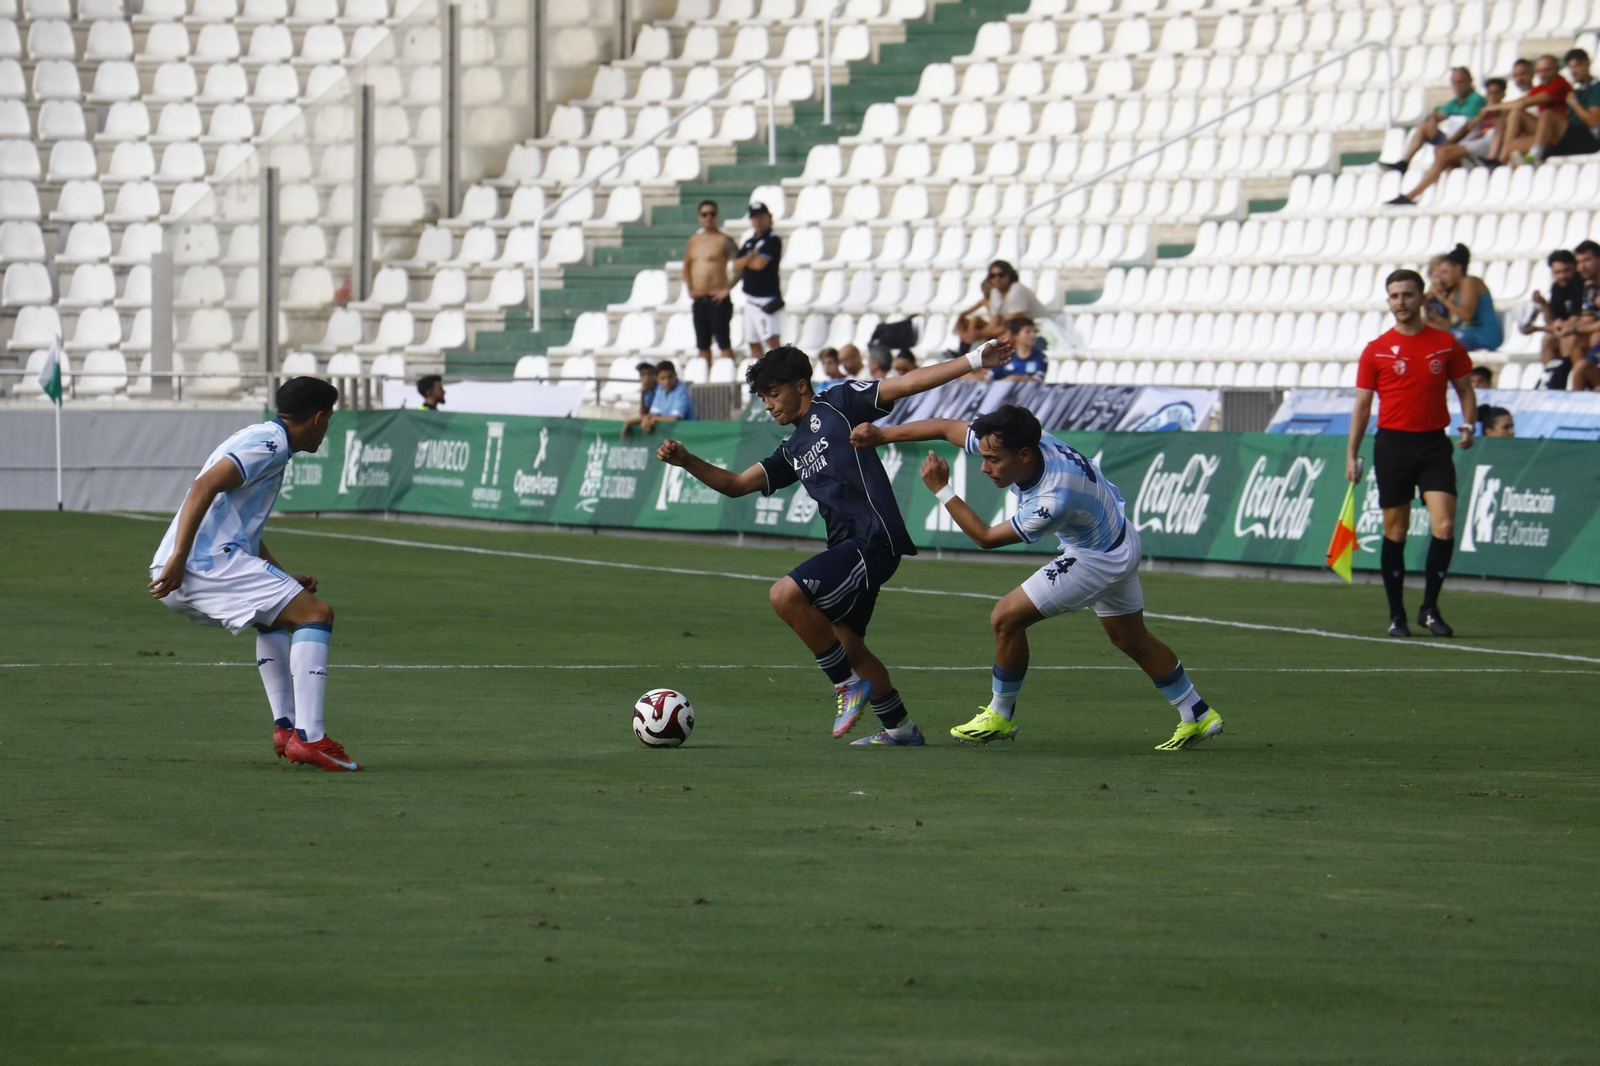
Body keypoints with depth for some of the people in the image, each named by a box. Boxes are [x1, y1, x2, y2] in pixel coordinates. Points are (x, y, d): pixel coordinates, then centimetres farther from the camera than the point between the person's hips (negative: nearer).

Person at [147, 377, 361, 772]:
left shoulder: (267, 442, 25)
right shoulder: (268, 443, -7)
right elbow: (204, 487, -21)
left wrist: (284, 581, 26)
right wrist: (178, 559, -25)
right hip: (209, 563, -11)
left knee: (276, 616, 32)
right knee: (315, 613, -12)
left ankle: (285, 727, 24)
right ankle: (309, 737, -20)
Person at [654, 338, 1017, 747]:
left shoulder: (839, 404, 2)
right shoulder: (793, 451, 24)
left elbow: (906, 383, -4)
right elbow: (735, 484, 22)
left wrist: (974, 361, -11)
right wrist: (686, 461, 8)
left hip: (873, 540, -10)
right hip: (849, 545, 10)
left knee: (786, 594, -22)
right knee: (847, 644, 14)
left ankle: (849, 684, -11)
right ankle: (899, 728, 26)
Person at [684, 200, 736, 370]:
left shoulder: (723, 240, -7)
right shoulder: (694, 241, 13)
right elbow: (686, 266, 27)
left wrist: (726, 290, -15)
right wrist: (690, 289, 14)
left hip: (717, 300, -7)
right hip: (698, 301, 7)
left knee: (724, 343, -6)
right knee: (703, 345, 11)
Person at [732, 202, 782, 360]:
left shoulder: (773, 240, -8)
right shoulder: (749, 242, 15)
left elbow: (760, 264, -17)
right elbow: (736, 266, 7)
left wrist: (744, 261, 2)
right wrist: (750, 257, -12)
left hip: (766, 298, -8)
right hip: (750, 298, 8)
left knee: (771, 341, -16)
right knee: (753, 344, 11)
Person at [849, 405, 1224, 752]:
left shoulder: (1053, 500, -40)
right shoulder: (1012, 442, -21)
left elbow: (986, 537, -27)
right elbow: (946, 427, -8)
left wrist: (941, 490, -27)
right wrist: (882, 434, -10)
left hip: (1100, 558, -9)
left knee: (1006, 618, -8)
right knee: (1131, 640, 23)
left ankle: (1000, 717, 10)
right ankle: (1198, 717, 35)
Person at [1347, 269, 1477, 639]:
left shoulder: (1446, 344, 5)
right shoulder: (1376, 351, 3)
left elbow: (1465, 389, 13)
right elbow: (1362, 405, 6)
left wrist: (1468, 425, -5)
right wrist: (1352, 455, 3)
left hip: (1434, 445, 0)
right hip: (1392, 444, 0)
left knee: (1444, 527, -13)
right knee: (1395, 533, 2)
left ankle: (1430, 608, 1)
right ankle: (1396, 616, 12)